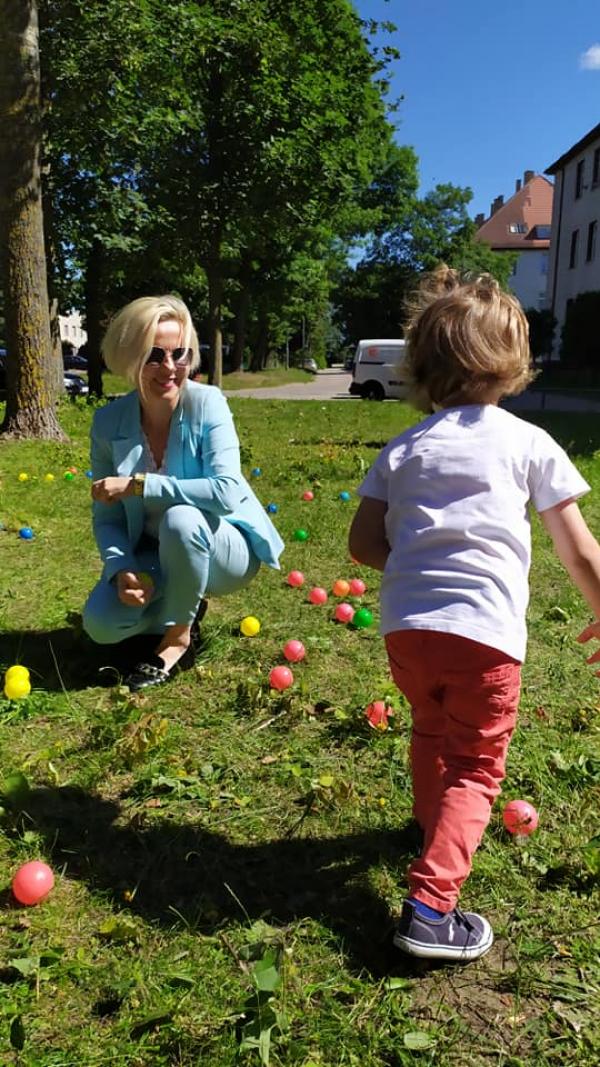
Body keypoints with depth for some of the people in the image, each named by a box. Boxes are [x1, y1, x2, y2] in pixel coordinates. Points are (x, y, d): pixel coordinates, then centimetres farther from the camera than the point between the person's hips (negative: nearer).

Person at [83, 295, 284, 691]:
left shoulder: (207, 403, -20)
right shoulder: (109, 421, -9)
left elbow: (226, 493, -32)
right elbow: (107, 518, -5)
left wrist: (137, 485, -30)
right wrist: (123, 570, -23)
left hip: (225, 549, -3)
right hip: (155, 558, 4)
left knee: (180, 519, -36)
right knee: (101, 624, -17)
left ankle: (178, 634, -9)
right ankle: (184, 604, 15)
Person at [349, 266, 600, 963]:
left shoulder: (402, 449, 10)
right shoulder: (529, 443, 3)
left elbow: (363, 543, 8)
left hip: (404, 627, 4)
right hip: (485, 632, -3)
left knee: (432, 730, 29)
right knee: (474, 767, 10)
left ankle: (435, 822, 53)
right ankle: (429, 906, 0)